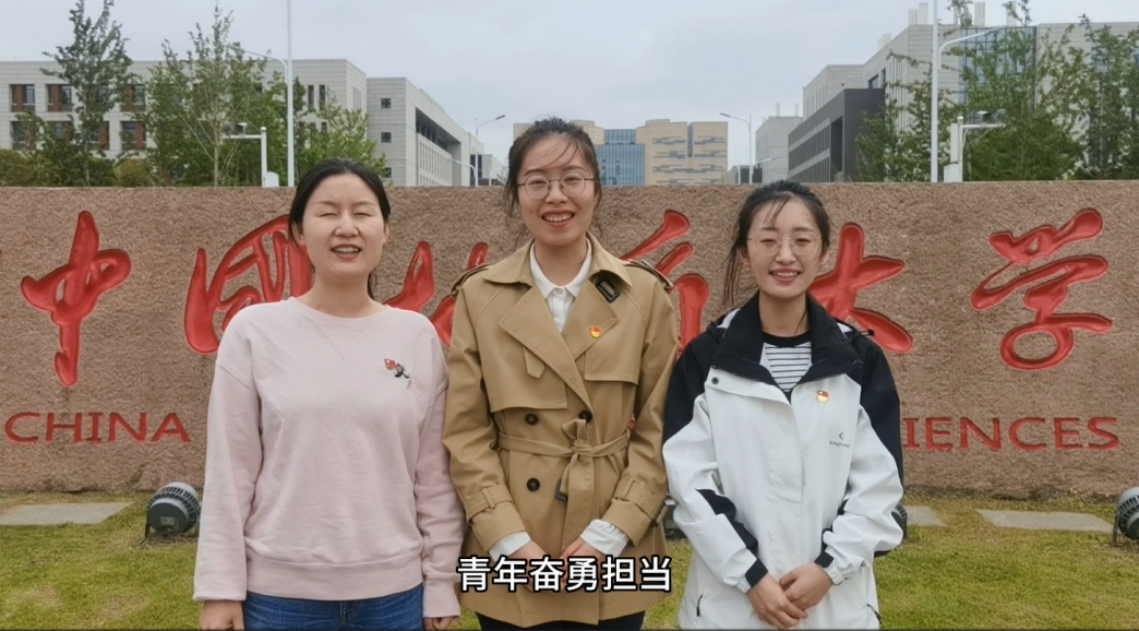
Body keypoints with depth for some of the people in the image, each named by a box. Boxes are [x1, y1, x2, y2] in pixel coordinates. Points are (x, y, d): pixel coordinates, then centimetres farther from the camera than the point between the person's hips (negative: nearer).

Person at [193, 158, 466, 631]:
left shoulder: (418, 336, -1)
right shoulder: (254, 331, -5)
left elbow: (435, 474, 2)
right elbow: (229, 470, -2)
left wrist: (440, 582, 3)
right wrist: (221, 588, -2)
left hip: (394, 591, 1)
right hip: (280, 592, -1)